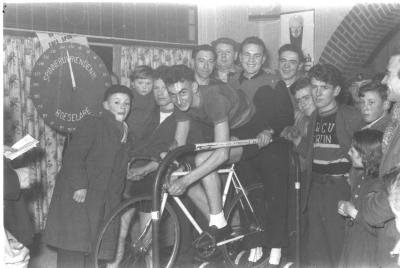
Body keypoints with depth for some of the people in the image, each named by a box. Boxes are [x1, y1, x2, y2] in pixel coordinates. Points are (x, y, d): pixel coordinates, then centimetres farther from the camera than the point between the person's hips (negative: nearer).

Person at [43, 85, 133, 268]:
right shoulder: (92, 124, -6)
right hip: (79, 195, -7)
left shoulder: (124, 133, 16)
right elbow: (73, 155, -15)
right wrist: (79, 185, -22)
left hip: (104, 201, 7)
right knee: (74, 247, -8)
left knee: (95, 249, 6)